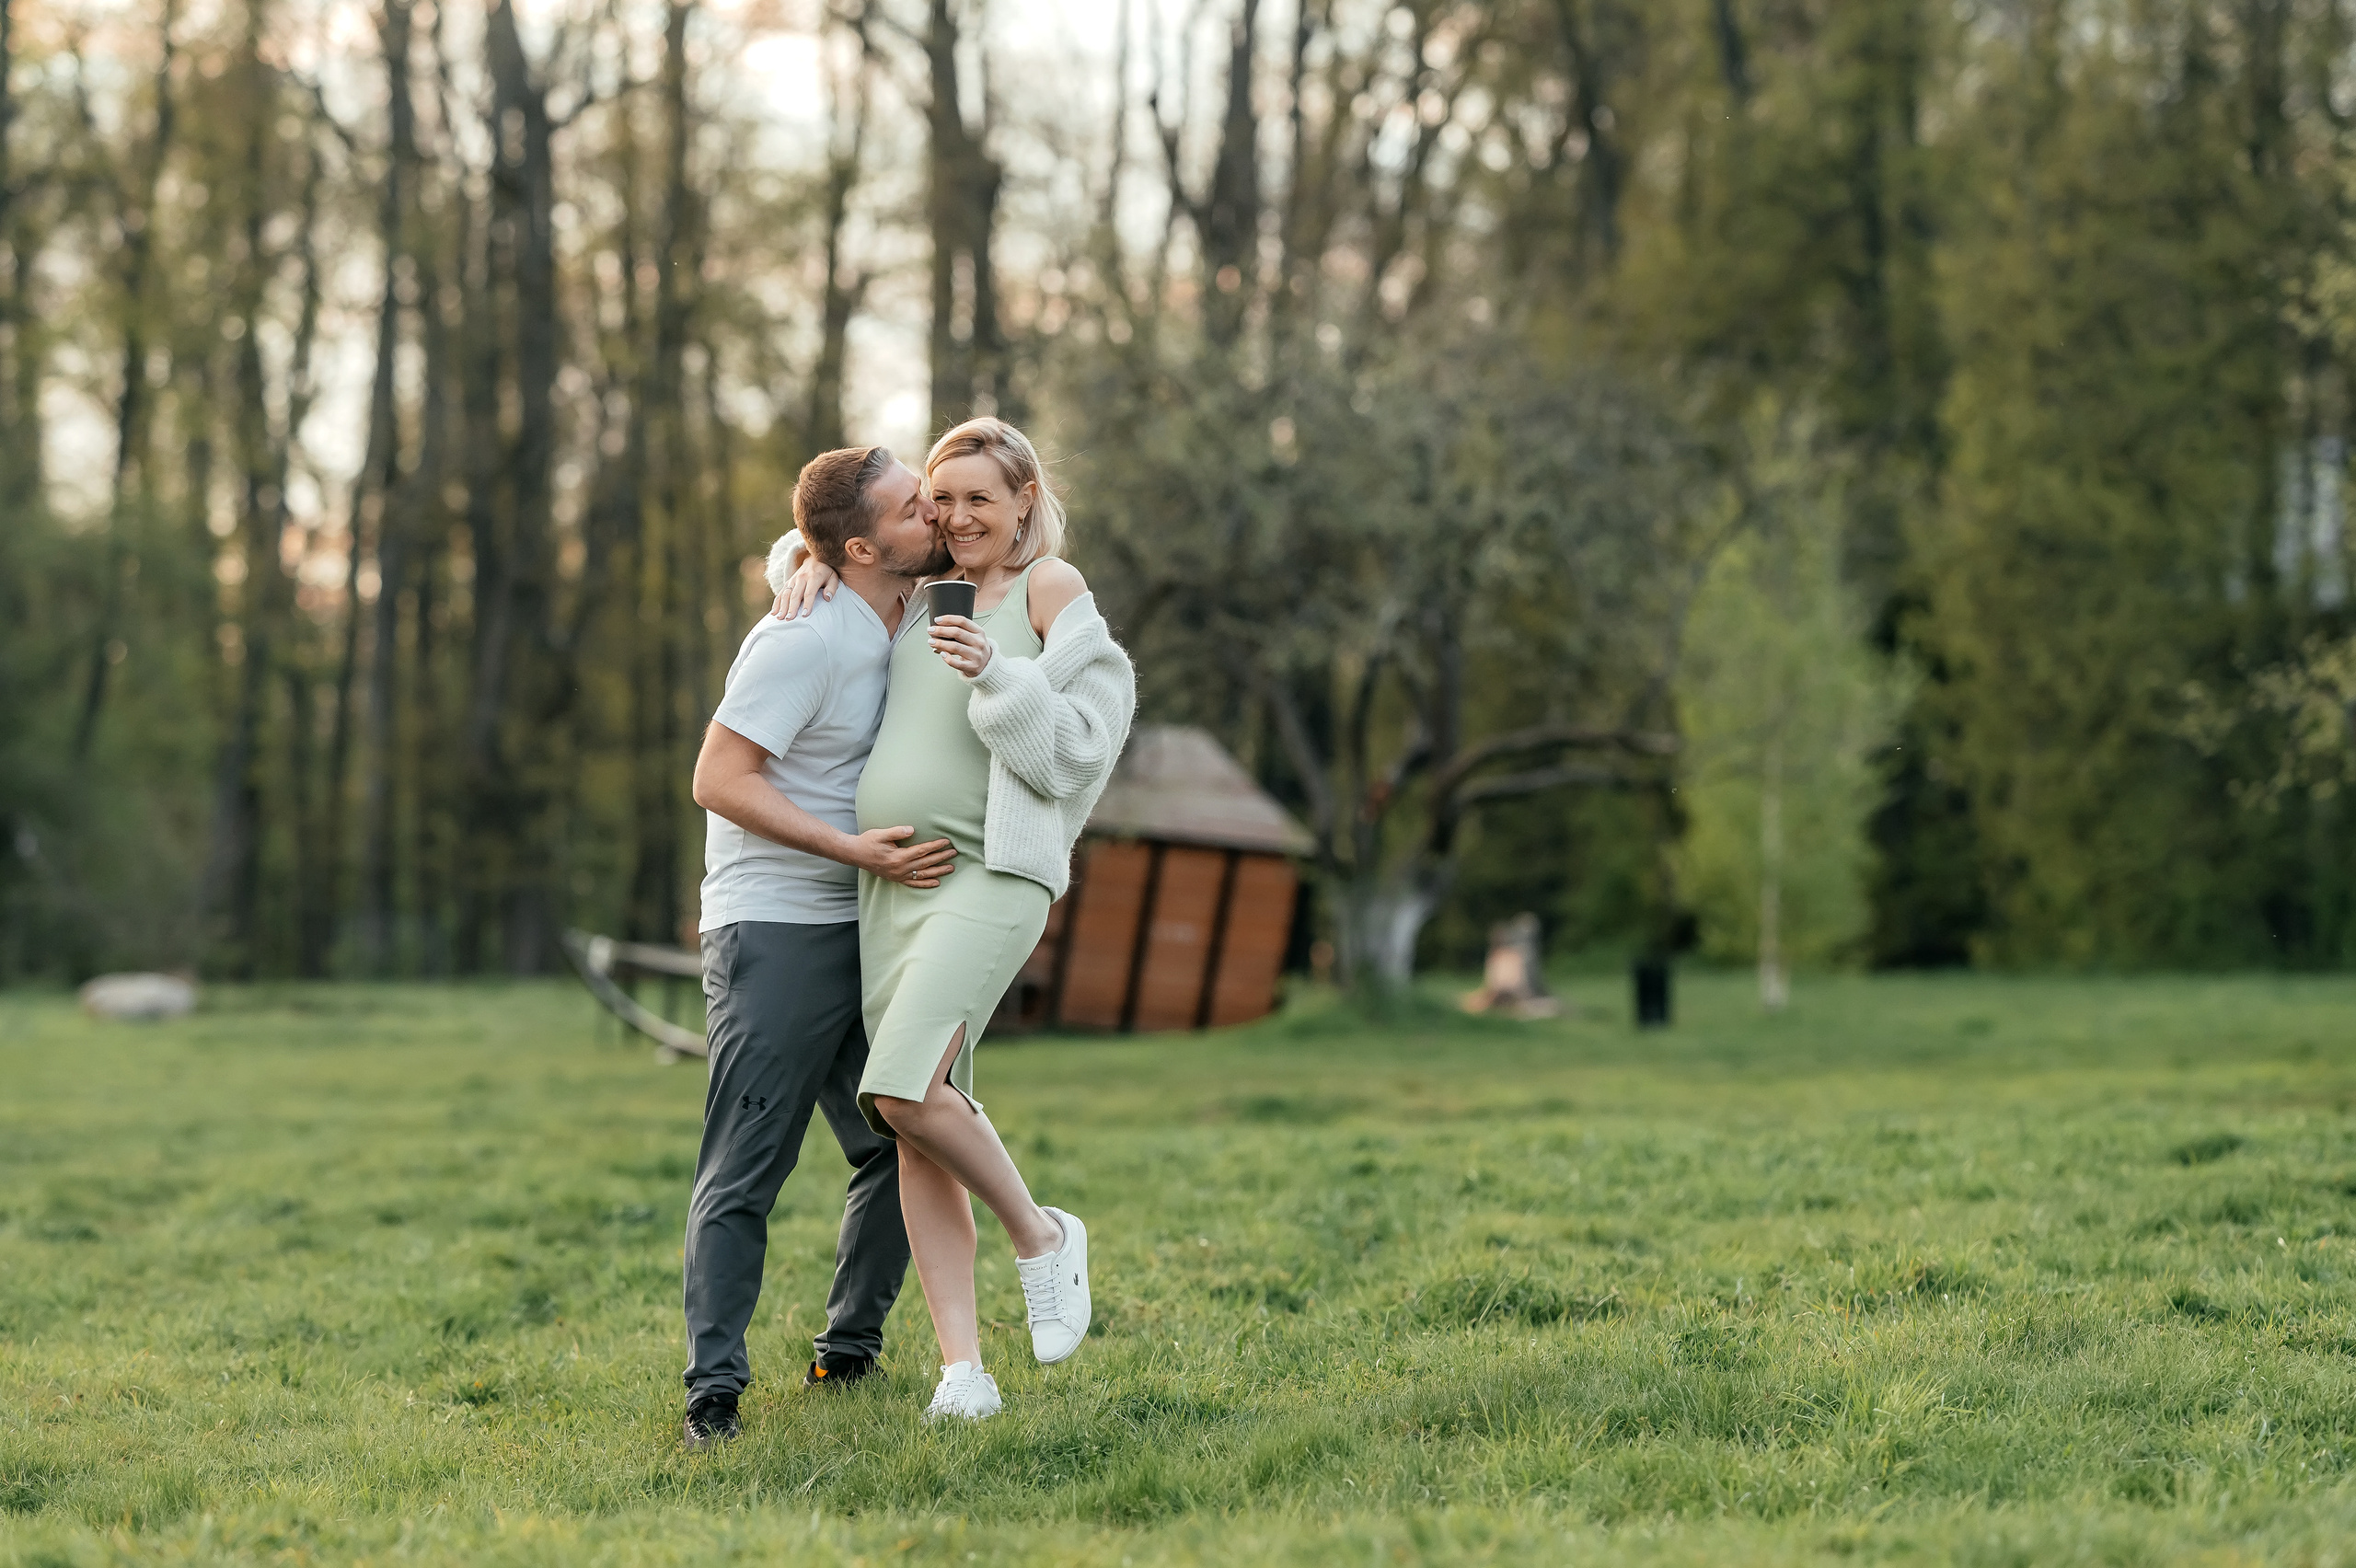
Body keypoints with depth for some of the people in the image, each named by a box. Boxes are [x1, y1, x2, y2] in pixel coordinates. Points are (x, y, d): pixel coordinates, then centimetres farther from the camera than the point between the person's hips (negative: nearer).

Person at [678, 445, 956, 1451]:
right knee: (744, 1170, -8)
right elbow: (719, 778, -19)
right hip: (773, 928, -8)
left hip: (857, 934, 8)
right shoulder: (805, 639, -17)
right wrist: (856, 852, -24)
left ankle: (847, 1351, 23)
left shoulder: (908, 624, 9)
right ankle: (713, 1395, -6)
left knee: (902, 1147, 10)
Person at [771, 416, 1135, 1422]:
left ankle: (1041, 1236, 2)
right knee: (915, 1127, -1)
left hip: (994, 875, -6)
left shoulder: (1052, 588, 0)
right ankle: (962, 1367, -1)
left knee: (907, 1092, -22)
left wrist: (996, 675, -20)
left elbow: (1078, 742, -6)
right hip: (894, 884, 6)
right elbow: (836, 531, 34)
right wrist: (815, 563, 12)